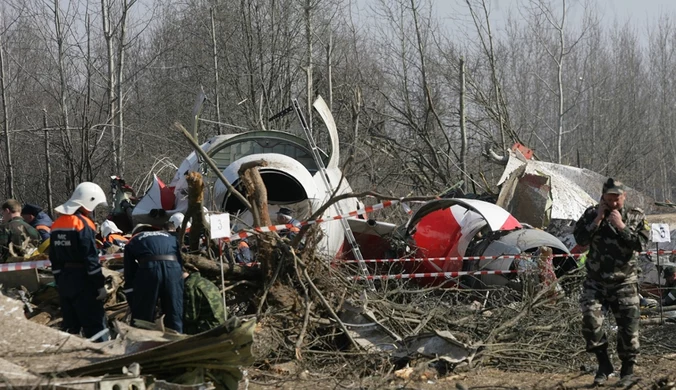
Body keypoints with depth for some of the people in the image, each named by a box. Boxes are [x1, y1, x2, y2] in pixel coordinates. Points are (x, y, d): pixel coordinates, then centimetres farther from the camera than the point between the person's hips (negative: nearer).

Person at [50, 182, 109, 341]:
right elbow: (91, 259, -16)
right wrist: (101, 285, -12)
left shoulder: (57, 224, 12)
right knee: (95, 325, -6)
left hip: (64, 281, 8)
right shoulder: (83, 224, -13)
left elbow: (54, 259, 16)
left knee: (70, 325, 13)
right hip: (82, 281, -8)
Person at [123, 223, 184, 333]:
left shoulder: (132, 242, 28)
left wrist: (133, 306, 27)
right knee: (174, 316, 13)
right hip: (174, 268, 2)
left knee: (142, 318, 8)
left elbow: (129, 276, 23)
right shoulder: (170, 237, 36)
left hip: (149, 268, -2)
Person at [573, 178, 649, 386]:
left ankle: (628, 370, 16)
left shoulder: (635, 217, -1)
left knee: (628, 326, -2)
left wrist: (621, 226, -21)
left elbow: (640, 244, -14)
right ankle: (604, 365, -4)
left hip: (624, 283, 0)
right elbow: (580, 238, -12)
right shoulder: (592, 214, 1)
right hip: (596, 281, 0)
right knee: (590, 318, -19)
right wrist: (598, 219, -17)